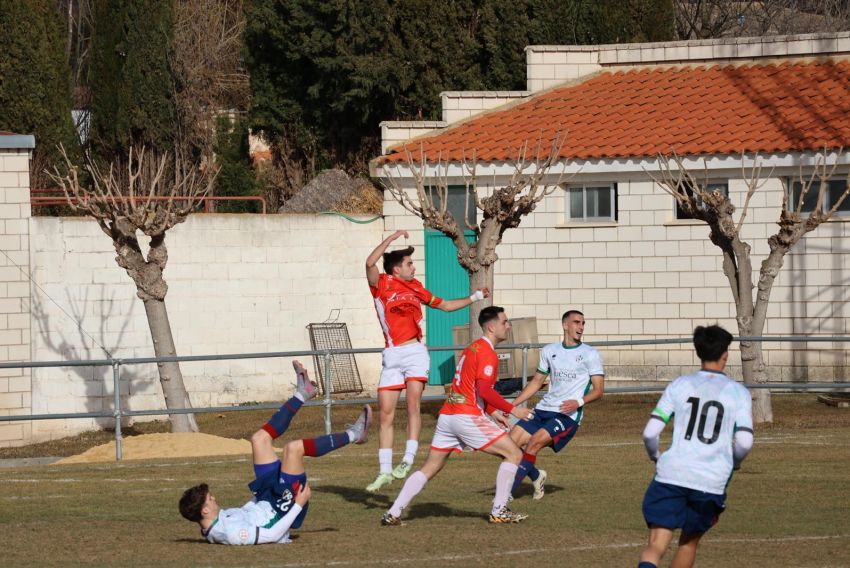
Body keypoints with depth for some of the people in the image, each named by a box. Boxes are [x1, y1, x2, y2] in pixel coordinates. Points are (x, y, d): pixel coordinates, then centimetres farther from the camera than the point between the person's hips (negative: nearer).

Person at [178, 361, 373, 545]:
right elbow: (271, 535, -32)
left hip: (266, 502, 9)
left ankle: (301, 394, 24)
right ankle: (352, 435, -1)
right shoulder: (230, 533, -35)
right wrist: (298, 505, -27)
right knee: (293, 448, -25)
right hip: (284, 510, -9)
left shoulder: (212, 527, -8)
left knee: (260, 438, 6)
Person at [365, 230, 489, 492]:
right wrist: (392, 238, -15)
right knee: (386, 413, 0)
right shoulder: (382, 284, 2)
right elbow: (370, 263, -17)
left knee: (413, 404, -18)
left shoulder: (415, 287, 15)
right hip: (392, 356, -1)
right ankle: (384, 471, 8)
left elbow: (444, 305, 28)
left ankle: (408, 460, -25)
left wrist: (474, 297, 24)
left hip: (415, 353, 1)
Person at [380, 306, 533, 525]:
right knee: (513, 454, -2)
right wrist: (512, 410, -13)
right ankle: (499, 511, -3)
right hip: (467, 416, -9)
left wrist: (493, 412, 23)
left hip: (447, 415, 9)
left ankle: (393, 514, 6)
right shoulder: (487, 353, -9)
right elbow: (485, 390, -19)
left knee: (429, 469, 13)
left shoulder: (472, 348, 21)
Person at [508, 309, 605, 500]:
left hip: (568, 415, -6)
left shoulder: (590, 354, 0)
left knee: (535, 441, -25)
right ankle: (536, 476, 19)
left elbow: (598, 390, -3)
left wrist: (579, 402, -22)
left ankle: (507, 493, -21)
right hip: (543, 410, 6)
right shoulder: (549, 351, 14)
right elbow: (536, 382, 23)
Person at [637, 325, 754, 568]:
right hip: (712, 482, 1)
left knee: (656, 545, -7)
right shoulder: (738, 393, 5)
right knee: (689, 541, 24)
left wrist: (655, 456, 22)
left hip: (670, 475, -1)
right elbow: (744, 442, -4)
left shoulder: (679, 386, 6)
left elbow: (650, 432, 1)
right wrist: (732, 464, 18)